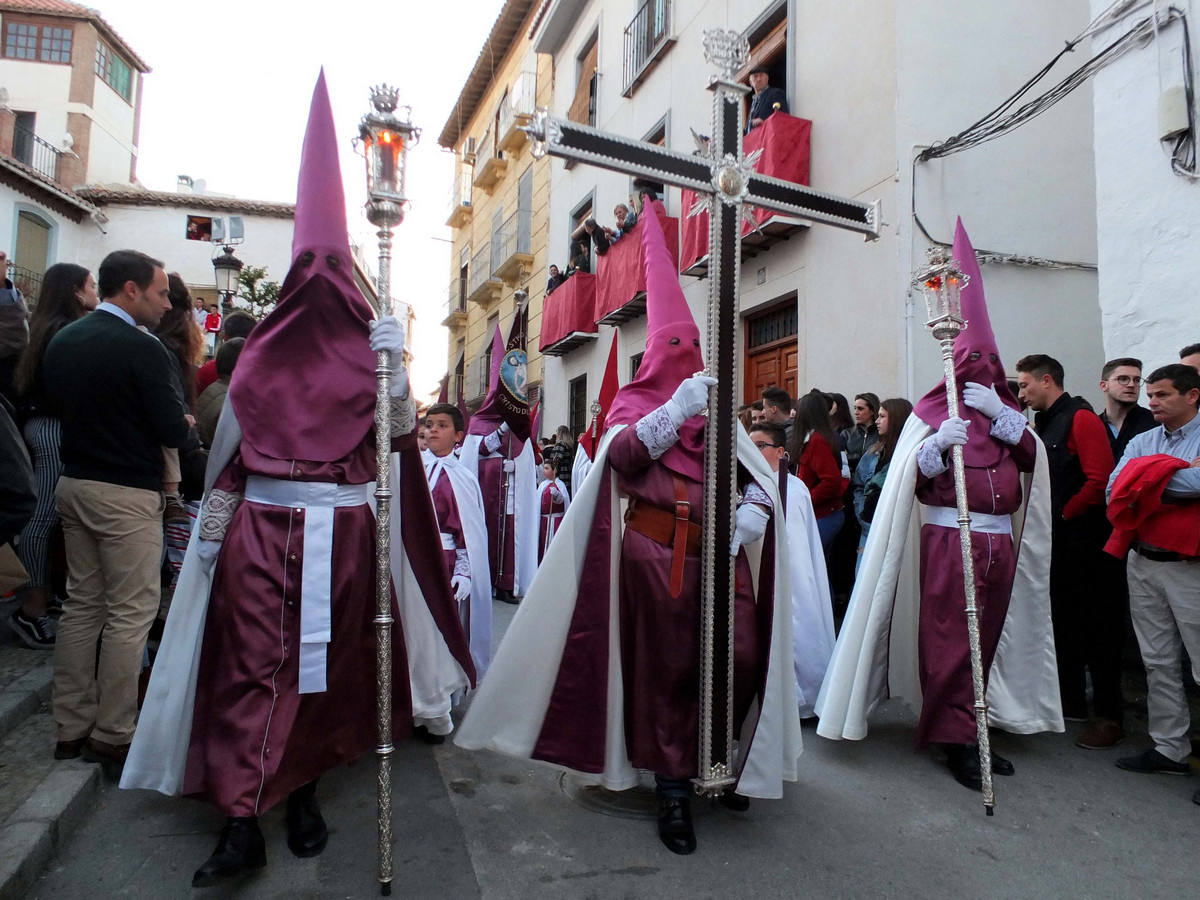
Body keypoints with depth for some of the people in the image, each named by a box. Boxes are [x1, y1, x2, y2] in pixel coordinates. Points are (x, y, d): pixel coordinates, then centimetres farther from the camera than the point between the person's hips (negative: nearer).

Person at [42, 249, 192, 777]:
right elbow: (172, 431, -17)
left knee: (82, 604, 15)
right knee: (130, 613, 0)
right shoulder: (142, 348, -16)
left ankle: (70, 728, 24)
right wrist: (187, 422, 4)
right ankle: (112, 736, 8)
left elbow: (53, 404, 18)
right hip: (127, 494, -8)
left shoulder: (61, 341, 8)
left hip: (73, 485, 8)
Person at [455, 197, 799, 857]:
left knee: (743, 659, -1)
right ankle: (673, 791, 20)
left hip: (719, 554, 4)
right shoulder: (634, 405, 7)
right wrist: (676, 409, -23)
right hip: (656, 555, -3)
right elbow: (622, 455, -15)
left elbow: (757, 473, 8)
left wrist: (751, 511, -11)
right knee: (667, 670, 4)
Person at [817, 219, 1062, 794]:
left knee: (987, 637, 10)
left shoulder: (1006, 414, 17)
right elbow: (911, 479, -10)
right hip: (947, 539, -5)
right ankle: (957, 740, 3)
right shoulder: (932, 413, 1)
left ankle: (977, 731, 21)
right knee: (948, 640, -5)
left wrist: (999, 413, -10)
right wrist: (938, 445, -28)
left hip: (1000, 542, 5)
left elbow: (1033, 457, 0)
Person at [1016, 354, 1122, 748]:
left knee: (1097, 627, 0)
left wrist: (1062, 516, -13)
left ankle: (1109, 716, 10)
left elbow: (1099, 481, -19)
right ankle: (1071, 702, 26)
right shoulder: (1042, 424, 14)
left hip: (1084, 541, -8)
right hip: (1055, 542, 8)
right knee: (1062, 623, 14)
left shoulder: (1082, 419, -11)